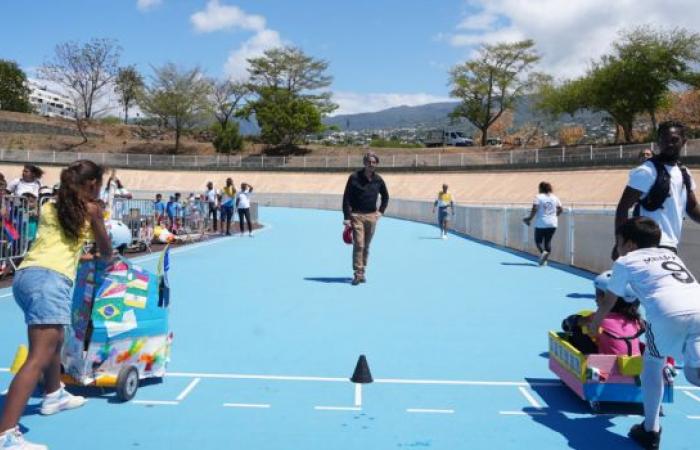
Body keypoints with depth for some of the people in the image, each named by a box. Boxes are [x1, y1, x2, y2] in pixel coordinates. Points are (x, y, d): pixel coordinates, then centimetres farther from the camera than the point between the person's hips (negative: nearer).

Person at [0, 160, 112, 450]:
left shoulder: (49, 207, 22)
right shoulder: (90, 209, 8)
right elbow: (106, 252, 18)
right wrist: (105, 258, 40)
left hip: (25, 274, 8)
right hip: (49, 279, -8)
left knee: (54, 340, 29)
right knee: (39, 357, -14)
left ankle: (54, 396, 47)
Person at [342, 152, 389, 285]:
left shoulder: (378, 180, 6)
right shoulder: (354, 177, -6)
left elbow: (385, 196, 23)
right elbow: (346, 198, -6)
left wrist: (381, 211, 11)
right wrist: (347, 217, -12)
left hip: (371, 216, 4)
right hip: (356, 215, -4)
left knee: (366, 246, 9)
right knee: (358, 245, -12)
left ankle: (362, 272, 19)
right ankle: (358, 274, -9)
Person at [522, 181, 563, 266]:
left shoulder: (538, 197, -6)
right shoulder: (555, 198, 8)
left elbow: (534, 209, -15)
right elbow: (560, 209, 11)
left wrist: (530, 218, -4)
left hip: (541, 224, -4)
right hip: (553, 224, 4)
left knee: (538, 240, 7)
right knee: (548, 241, 11)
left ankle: (543, 251, -21)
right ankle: (545, 259, 6)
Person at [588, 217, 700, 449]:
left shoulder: (625, 261, 23)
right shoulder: (670, 254, 36)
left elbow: (607, 303, 34)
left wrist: (594, 324, 54)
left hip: (669, 315, -4)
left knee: (653, 365, 20)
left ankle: (650, 431, 24)